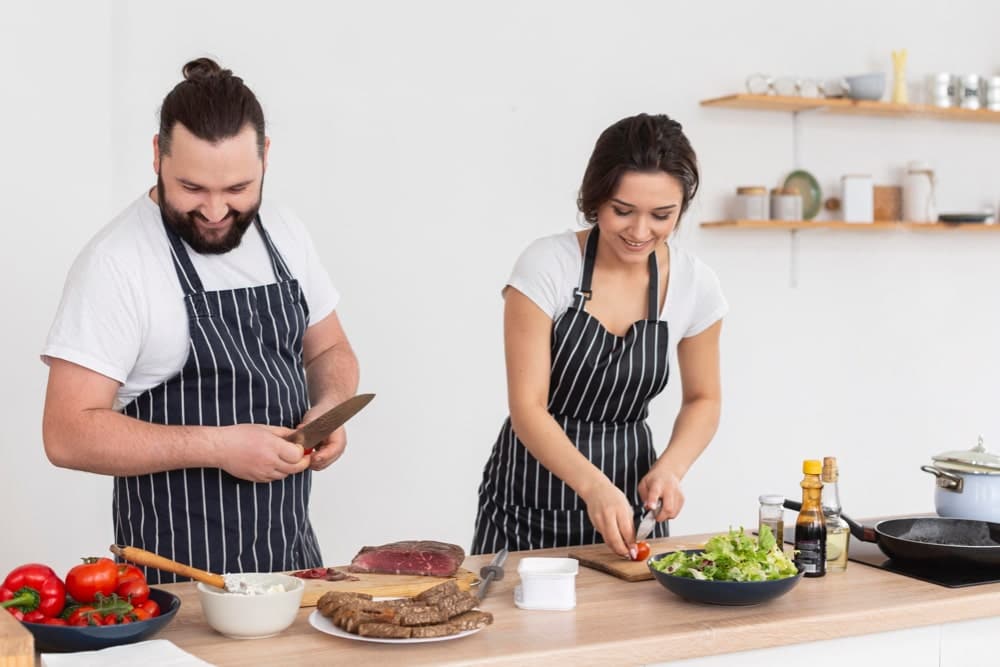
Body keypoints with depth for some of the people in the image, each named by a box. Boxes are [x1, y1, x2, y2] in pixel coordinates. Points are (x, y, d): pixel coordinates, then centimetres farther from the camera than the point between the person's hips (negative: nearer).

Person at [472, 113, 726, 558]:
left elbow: (702, 399, 7)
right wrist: (593, 485, -34)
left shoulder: (695, 285, -7)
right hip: (532, 499, -3)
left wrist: (669, 468, -12)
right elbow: (527, 408, -19)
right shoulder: (547, 266, -17)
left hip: (628, 500, 3)